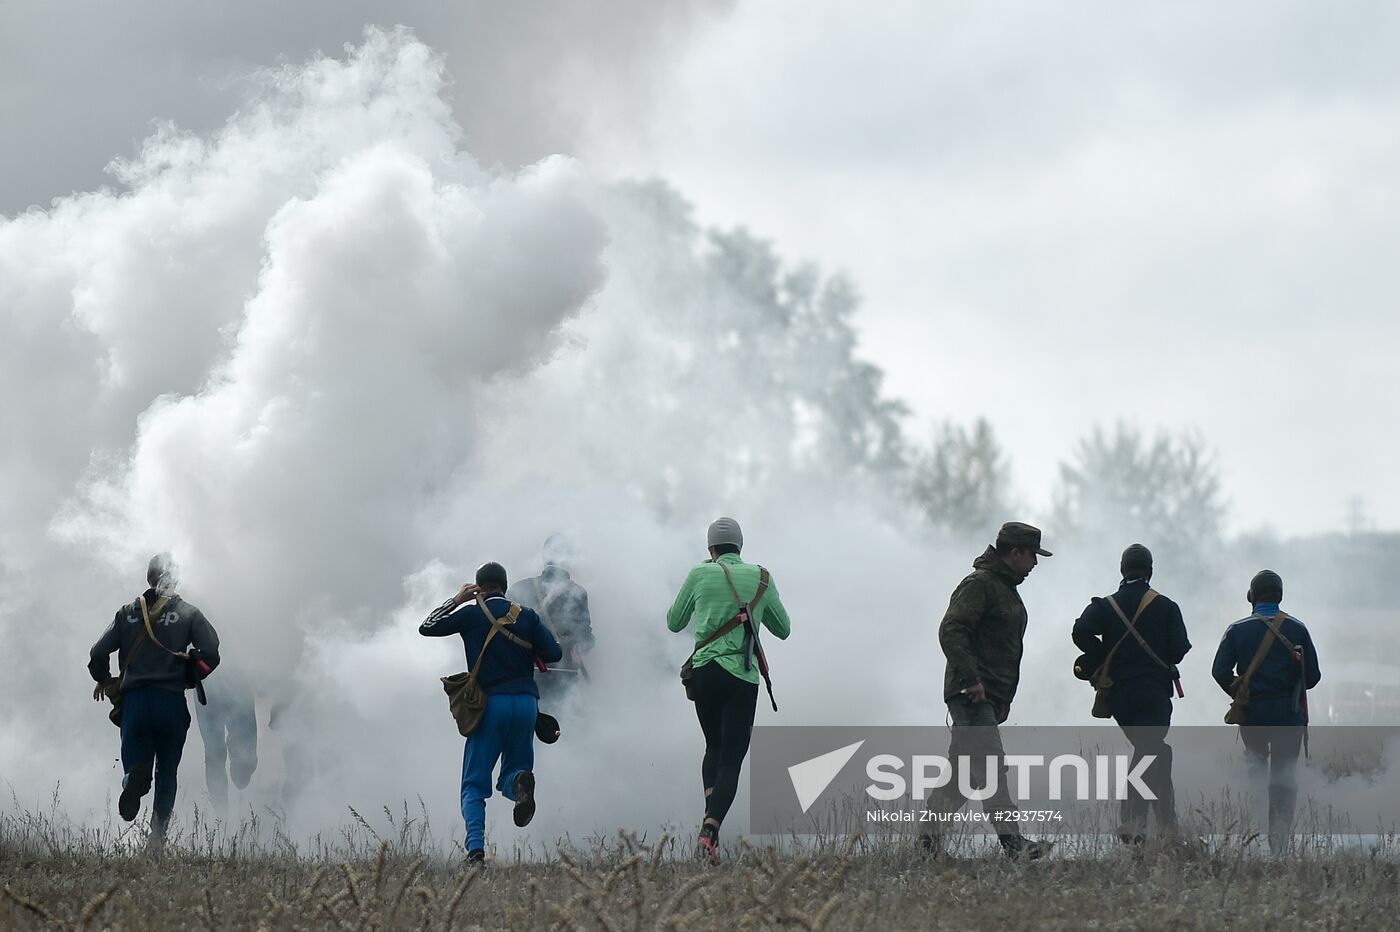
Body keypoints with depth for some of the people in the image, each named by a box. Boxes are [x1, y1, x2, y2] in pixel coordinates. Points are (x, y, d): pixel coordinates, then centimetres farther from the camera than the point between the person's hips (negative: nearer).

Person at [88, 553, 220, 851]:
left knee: (135, 764, 3)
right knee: (167, 773, 13)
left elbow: (98, 654, 4)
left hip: (133, 701, 1)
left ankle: (134, 780, -35)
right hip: (171, 701, -1)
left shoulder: (128, 613, 9)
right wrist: (189, 678, 11)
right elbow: (211, 654, -8)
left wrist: (103, 680, 25)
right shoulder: (188, 613, 3)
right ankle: (158, 834, -1)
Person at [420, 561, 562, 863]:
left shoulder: (471, 614, 1)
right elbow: (554, 653, 3)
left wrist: (456, 600, 18)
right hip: (526, 700, 2)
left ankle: (476, 847, -18)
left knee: (474, 785, 3)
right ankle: (520, 780, -25)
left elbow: (427, 628, 9)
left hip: (491, 702, -2)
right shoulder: (526, 615, 7)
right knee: (512, 774, 14)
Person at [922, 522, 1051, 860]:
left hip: (989, 697, 10)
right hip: (971, 694, -10)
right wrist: (970, 678, -27)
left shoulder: (1007, 590, 22)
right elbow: (950, 631, -20)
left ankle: (929, 836, 17)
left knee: (962, 768, 12)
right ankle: (1011, 840, -22)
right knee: (991, 765, -15)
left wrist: (1004, 700, 22)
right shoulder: (979, 584, -10)